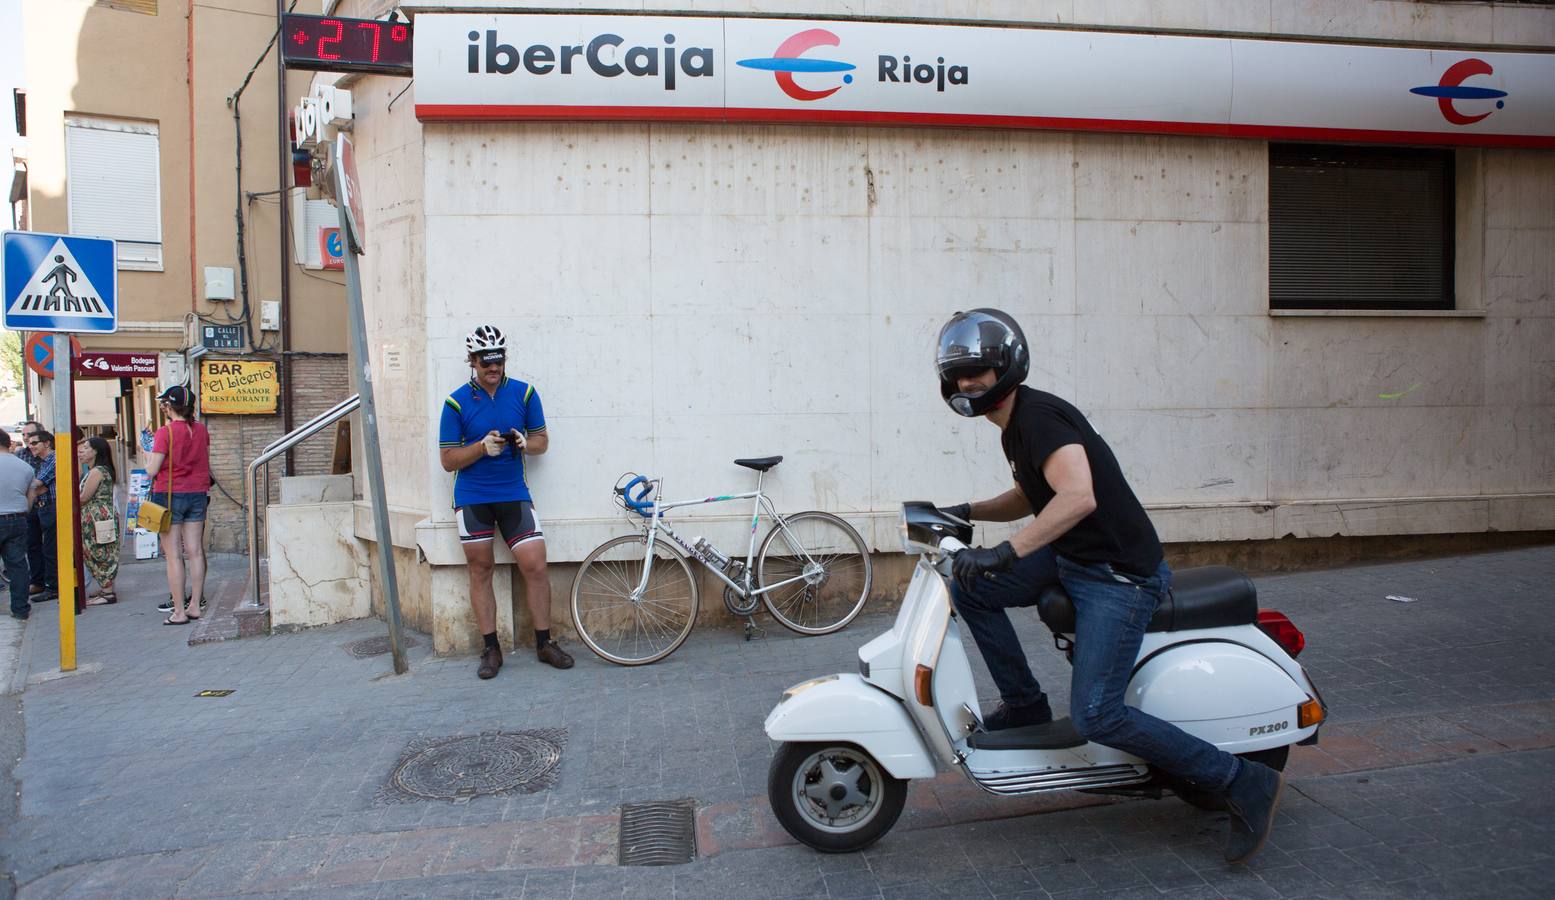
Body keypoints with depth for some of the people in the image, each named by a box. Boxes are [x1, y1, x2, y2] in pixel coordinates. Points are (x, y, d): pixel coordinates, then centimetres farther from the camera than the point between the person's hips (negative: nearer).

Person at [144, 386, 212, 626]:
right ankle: (195, 605, 13)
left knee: (173, 555, 0)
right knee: (195, 551, 8)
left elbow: (152, 470, -11)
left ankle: (179, 611, 1)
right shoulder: (201, 430, 4)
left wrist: (148, 458, 7)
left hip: (170, 495, -5)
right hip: (198, 493, 5)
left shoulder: (165, 432, -13)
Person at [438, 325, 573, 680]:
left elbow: (542, 441, 8)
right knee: (480, 570, 5)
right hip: (472, 498, -1)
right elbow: (448, 460, -3)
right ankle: (490, 648, 17)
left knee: (535, 566, -6)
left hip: (514, 494, 1)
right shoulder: (457, 402, -4)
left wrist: (525, 443, -15)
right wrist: (483, 446, -20)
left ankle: (544, 642, 9)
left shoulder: (524, 393, 1)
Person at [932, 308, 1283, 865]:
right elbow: (1028, 500, 28)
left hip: (1120, 575, -10)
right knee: (969, 586, 3)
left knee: (1095, 716, -15)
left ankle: (1243, 783, 0)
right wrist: (965, 512, 14)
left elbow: (1078, 496, -33)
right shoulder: (1015, 425, 13)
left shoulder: (1038, 414, -18)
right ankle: (1024, 703, 14)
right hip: (1070, 561, 10)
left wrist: (1008, 553, -36)